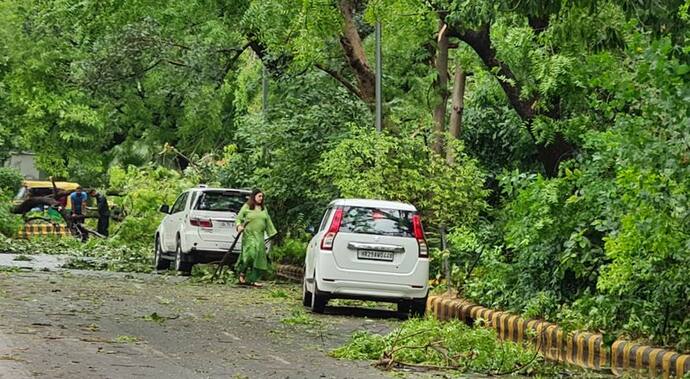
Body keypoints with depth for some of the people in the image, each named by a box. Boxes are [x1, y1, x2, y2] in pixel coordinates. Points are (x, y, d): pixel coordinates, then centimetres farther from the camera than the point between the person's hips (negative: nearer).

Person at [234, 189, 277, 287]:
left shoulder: (263, 209, 16)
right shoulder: (247, 207, 2)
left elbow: (268, 222, 21)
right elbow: (238, 218, 0)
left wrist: (272, 233, 18)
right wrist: (239, 225, -19)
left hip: (259, 236, 6)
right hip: (249, 234, -6)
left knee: (259, 256, 0)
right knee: (250, 253, -22)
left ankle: (252, 280, 4)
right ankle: (242, 273, -6)